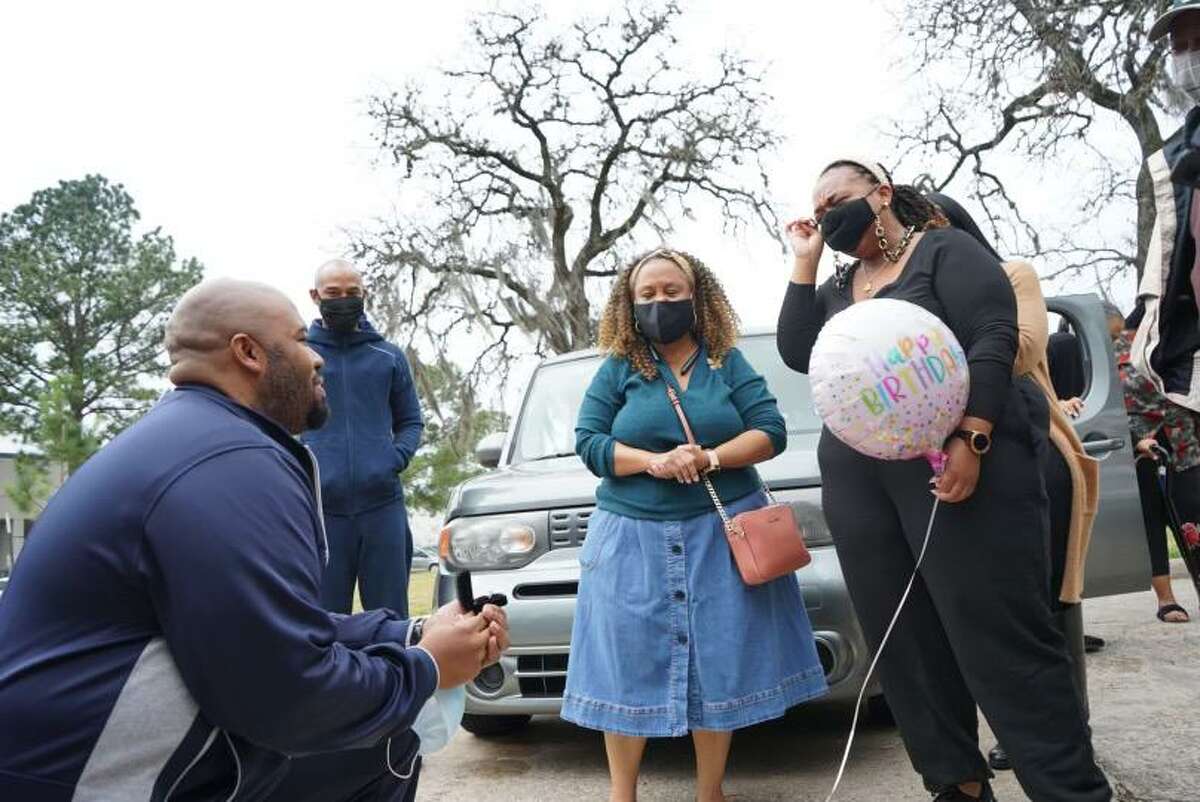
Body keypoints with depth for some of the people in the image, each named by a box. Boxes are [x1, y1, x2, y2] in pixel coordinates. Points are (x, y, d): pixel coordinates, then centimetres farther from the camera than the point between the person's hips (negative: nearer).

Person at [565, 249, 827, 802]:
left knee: (719, 661, 3)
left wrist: (709, 458, -17)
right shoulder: (617, 369, 5)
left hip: (722, 530, 1)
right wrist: (654, 461, -18)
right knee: (629, 661, 1)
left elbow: (771, 432, -2)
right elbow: (588, 442, -2)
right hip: (634, 534, 0)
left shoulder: (728, 363, 6)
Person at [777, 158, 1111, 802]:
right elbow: (798, 353, 9)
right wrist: (804, 263, 8)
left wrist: (970, 439, -21)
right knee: (904, 644, 7)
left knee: (1001, 634, -8)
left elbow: (993, 339, -9)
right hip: (857, 478, 7)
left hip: (953, 461, -6)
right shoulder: (837, 286, 21)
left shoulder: (946, 251, 3)